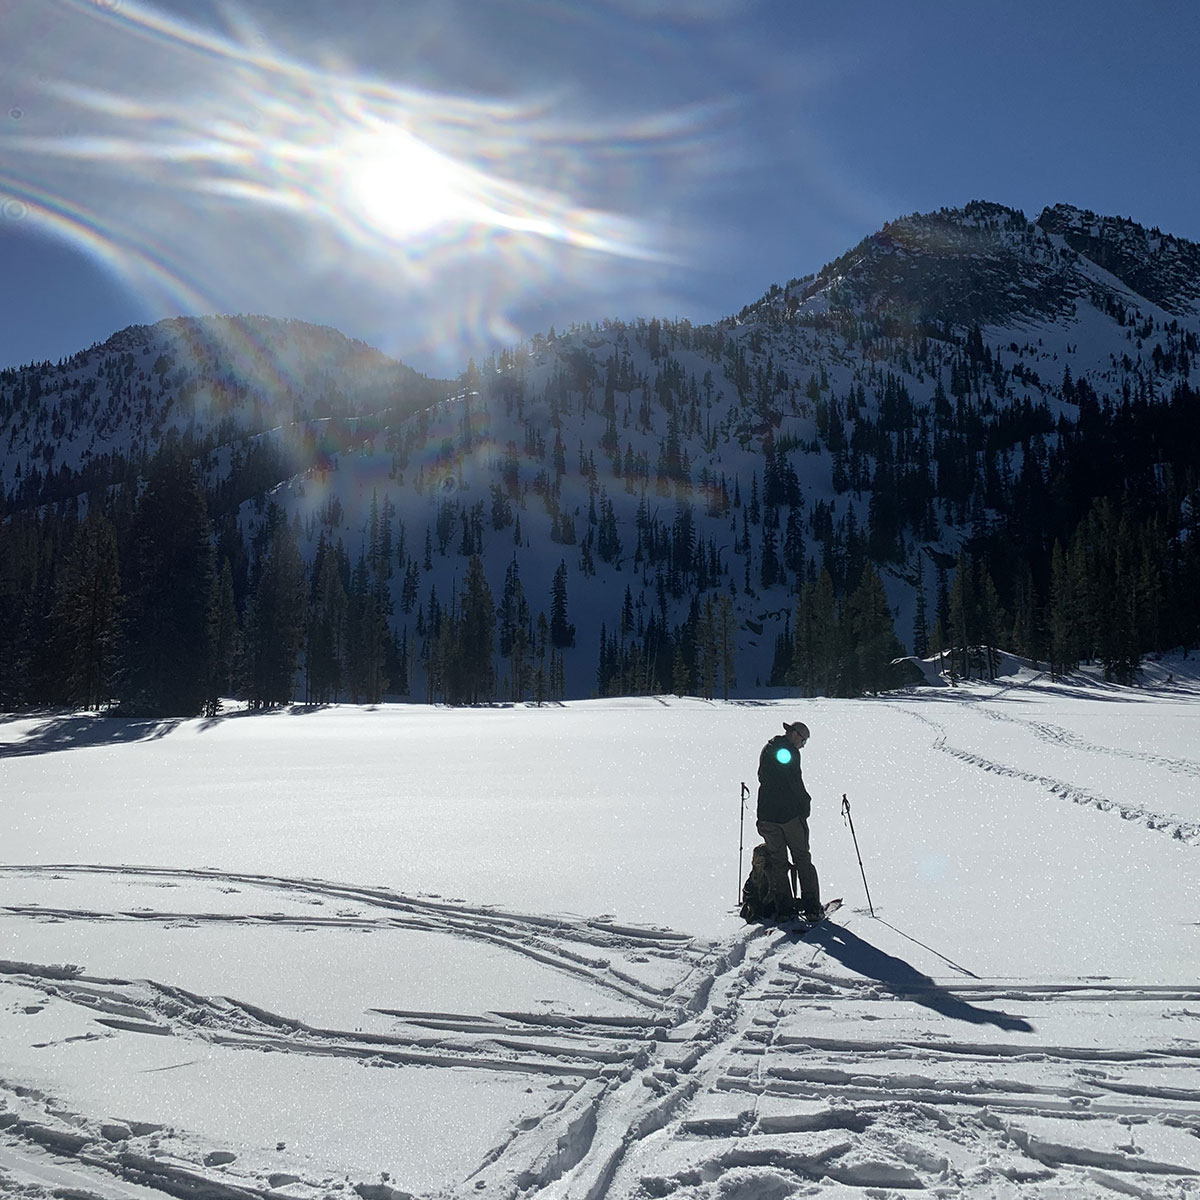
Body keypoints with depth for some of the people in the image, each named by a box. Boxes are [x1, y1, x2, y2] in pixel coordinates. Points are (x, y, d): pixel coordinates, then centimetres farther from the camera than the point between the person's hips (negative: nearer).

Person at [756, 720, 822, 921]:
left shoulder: (767, 750, 14)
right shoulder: (790, 751, -10)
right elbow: (795, 782, -15)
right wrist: (805, 803, -2)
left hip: (767, 814, 6)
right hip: (790, 814, -6)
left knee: (777, 862, 10)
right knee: (803, 859, 3)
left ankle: (783, 908, 7)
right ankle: (812, 907, 1)